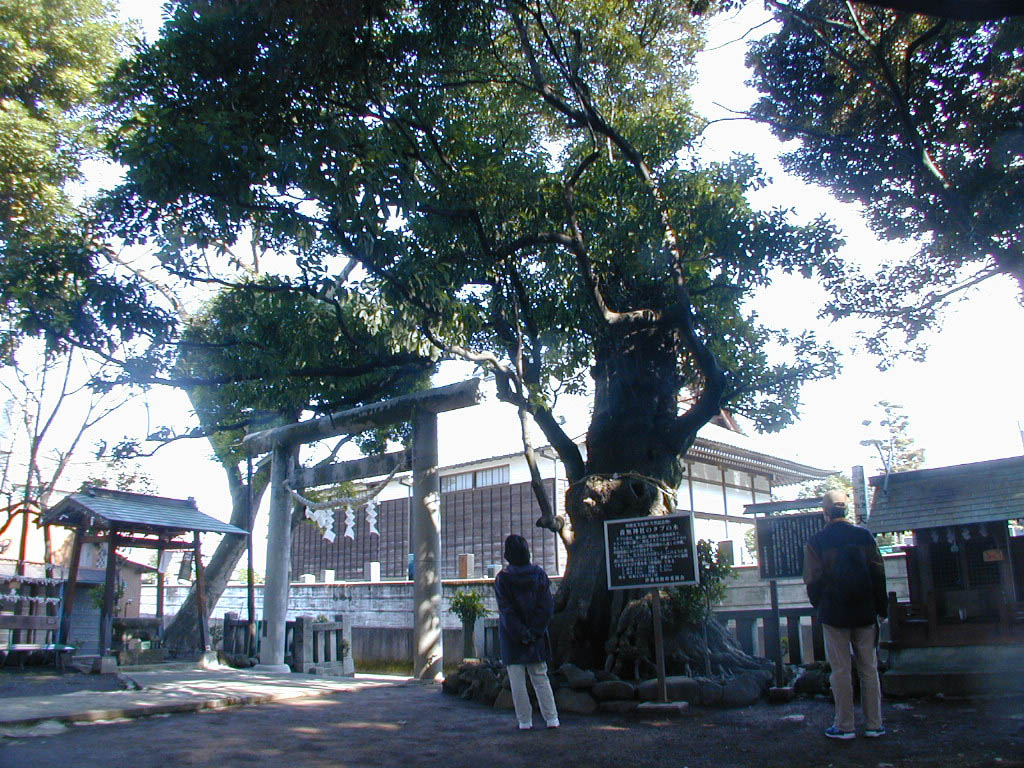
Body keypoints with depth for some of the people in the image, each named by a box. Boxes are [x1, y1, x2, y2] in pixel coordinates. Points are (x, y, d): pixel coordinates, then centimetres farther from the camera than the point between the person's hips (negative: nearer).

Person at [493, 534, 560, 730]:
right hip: (537, 636, 3)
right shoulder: (539, 574, 0)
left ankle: (524, 720, 5)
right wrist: (533, 632, -4)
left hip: (512, 638, -3)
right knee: (541, 677, 10)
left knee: (517, 681, 4)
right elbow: (547, 606, -4)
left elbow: (506, 611, -12)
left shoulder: (502, 578, -8)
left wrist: (521, 635, -10)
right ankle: (551, 718, 7)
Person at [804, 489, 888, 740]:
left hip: (834, 615, -2)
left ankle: (844, 726, 9)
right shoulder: (864, 535, 0)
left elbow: (813, 581, -7)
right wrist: (881, 607, 10)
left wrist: (819, 605, 10)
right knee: (869, 669, 10)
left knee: (841, 670, 4)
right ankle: (874, 724, 15)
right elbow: (878, 573, 2)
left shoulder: (816, 542, -6)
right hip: (865, 613, 2)